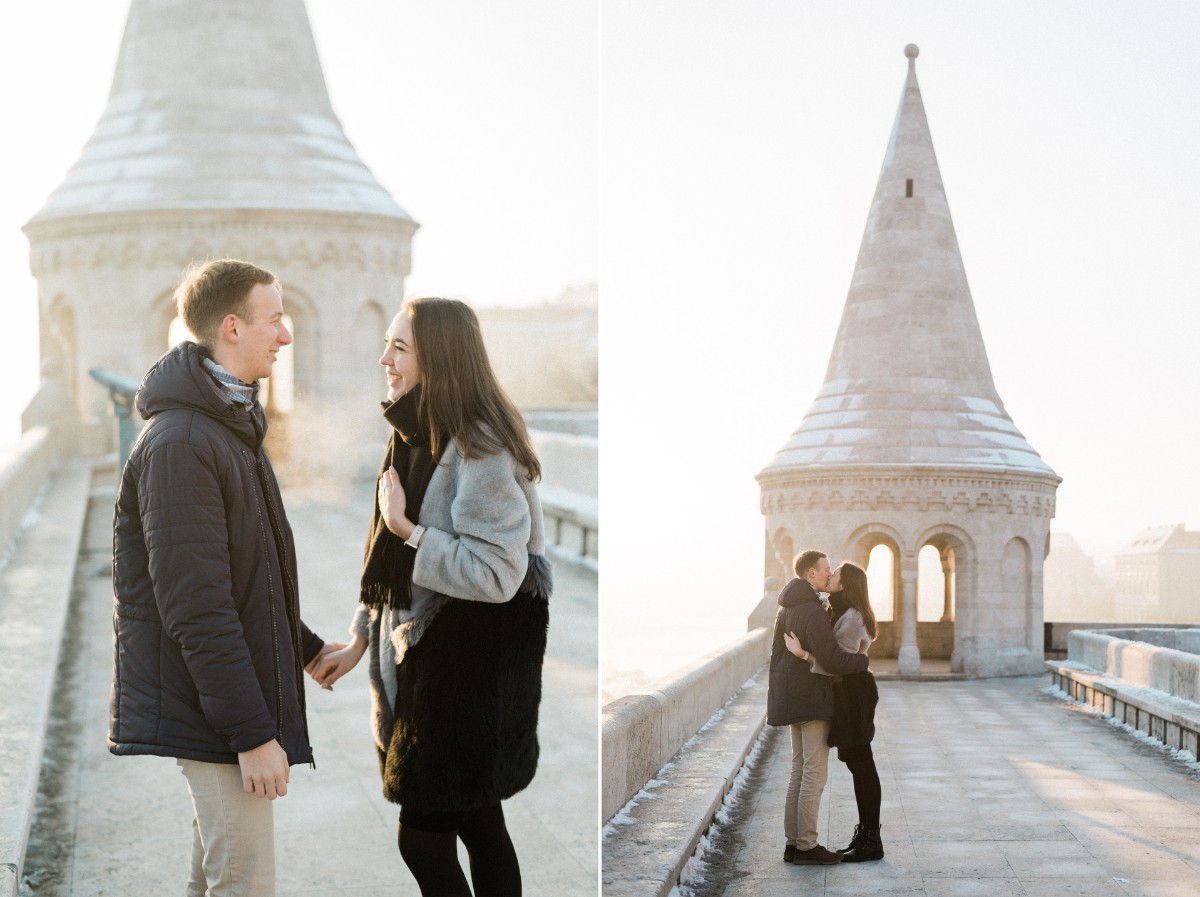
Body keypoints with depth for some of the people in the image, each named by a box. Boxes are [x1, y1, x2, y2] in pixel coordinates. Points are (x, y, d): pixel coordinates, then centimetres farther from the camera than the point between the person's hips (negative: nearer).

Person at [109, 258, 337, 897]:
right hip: (210, 709, -10)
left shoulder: (230, 425, 13)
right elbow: (194, 606, -25)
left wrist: (304, 647, 24)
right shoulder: (178, 443, -22)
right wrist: (253, 732, -24)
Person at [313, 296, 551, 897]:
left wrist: (406, 528, -21)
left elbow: (496, 574, -26)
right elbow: (391, 560, 16)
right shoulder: (417, 435, 9)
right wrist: (360, 640, 16)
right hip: (424, 655, 9)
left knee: (423, 838, -5)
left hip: (472, 667, -9)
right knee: (477, 824, 16)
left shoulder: (479, 447, -20)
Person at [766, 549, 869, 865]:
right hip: (812, 700, -10)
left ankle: (794, 842, 15)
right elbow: (831, 658, -26)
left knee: (799, 771, 13)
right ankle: (806, 847, -2)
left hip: (791, 698, 10)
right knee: (814, 774, -4)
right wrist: (863, 660, -10)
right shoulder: (812, 610, -18)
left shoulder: (787, 607, 13)